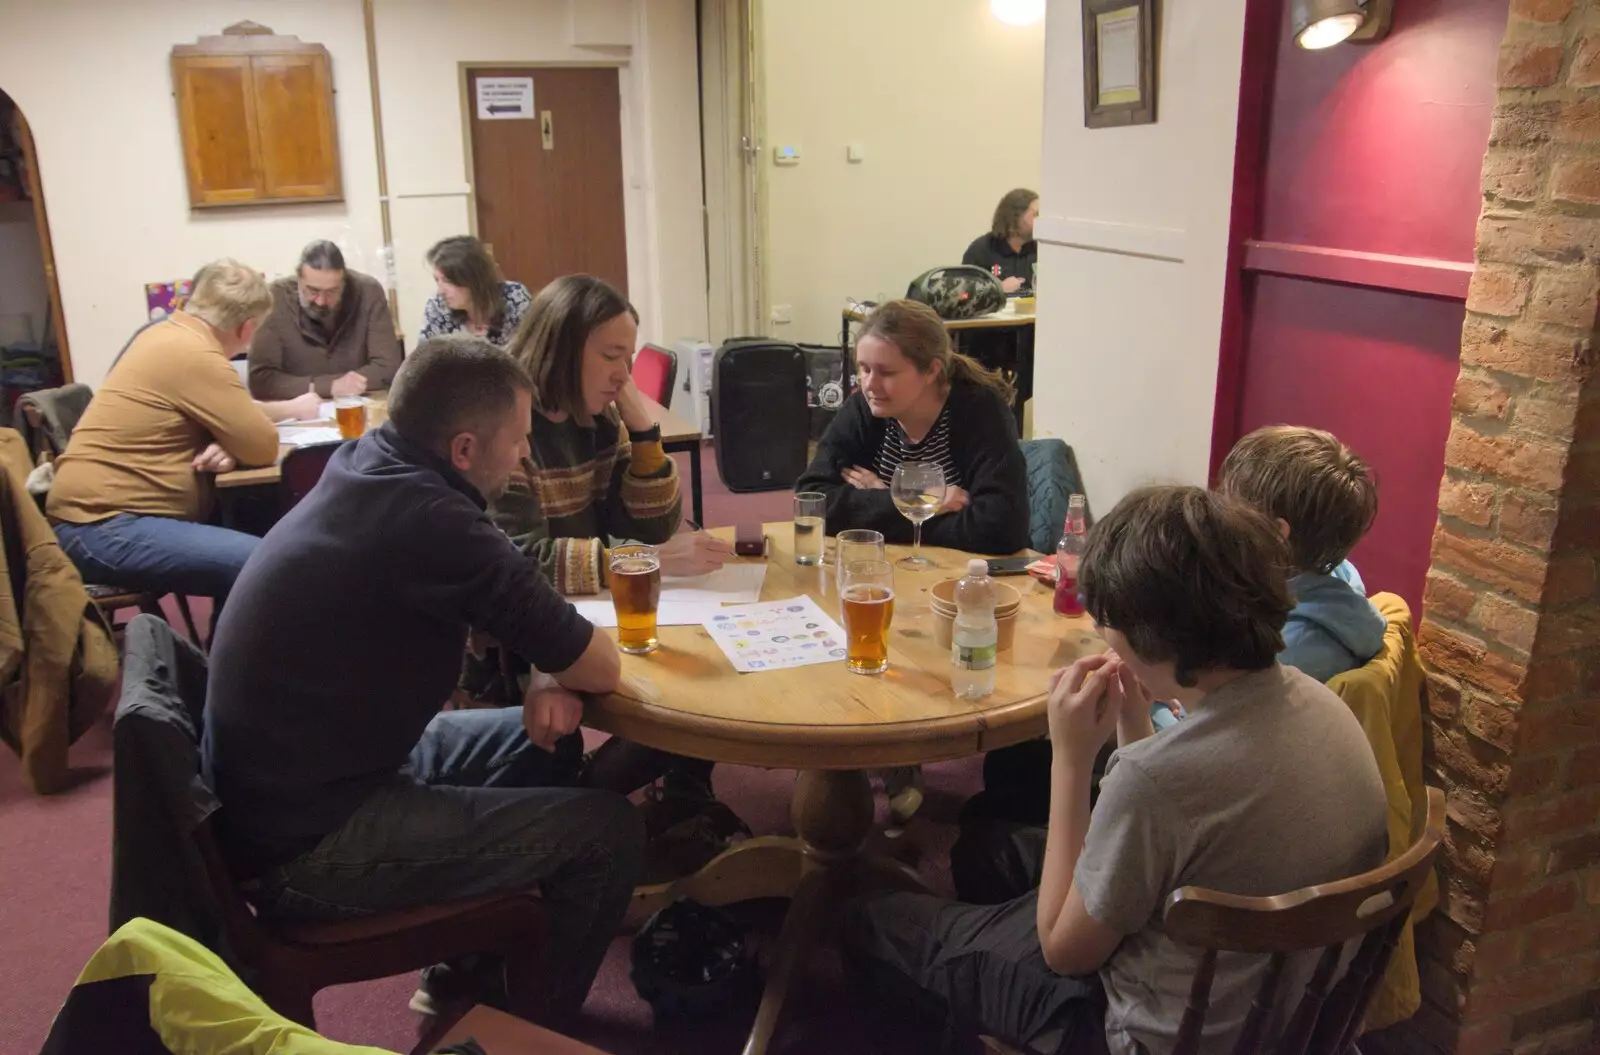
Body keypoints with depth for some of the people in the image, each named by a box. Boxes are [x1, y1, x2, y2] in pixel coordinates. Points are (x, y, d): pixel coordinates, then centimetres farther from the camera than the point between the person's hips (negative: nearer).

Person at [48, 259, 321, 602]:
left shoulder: (168, 333, 13)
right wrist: (293, 410, 6)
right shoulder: (196, 355, -17)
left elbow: (230, 415, 21)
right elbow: (261, 446, -16)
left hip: (104, 512, 11)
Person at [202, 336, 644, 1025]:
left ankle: (467, 976, 30)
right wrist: (557, 671, 3)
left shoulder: (368, 471, 1)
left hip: (288, 787, 9)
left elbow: (509, 587, 13)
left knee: (547, 742, 18)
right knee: (609, 831, -5)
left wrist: (548, 671, -6)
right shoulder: (425, 519, -28)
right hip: (308, 843, -9)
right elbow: (600, 669, -20)